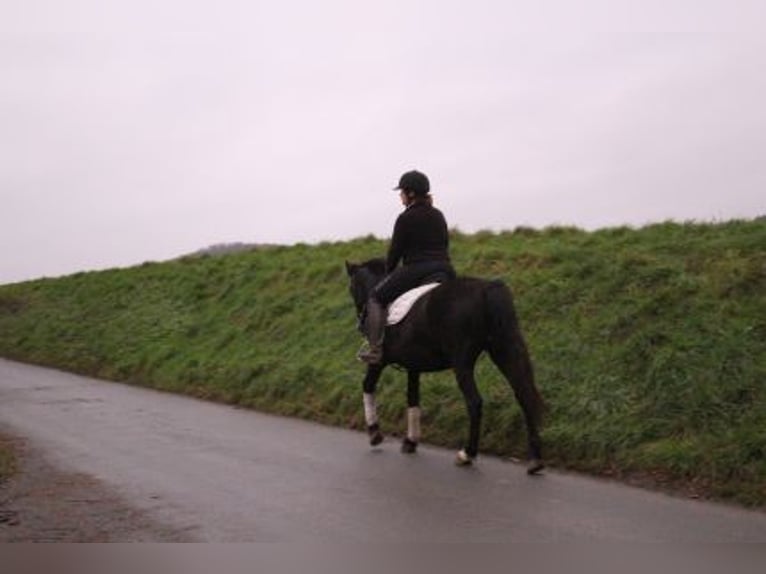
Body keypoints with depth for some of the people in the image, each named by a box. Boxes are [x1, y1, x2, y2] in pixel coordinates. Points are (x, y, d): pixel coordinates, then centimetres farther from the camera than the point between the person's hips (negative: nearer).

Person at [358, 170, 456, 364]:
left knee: (376, 297, 6)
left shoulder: (405, 218, -8)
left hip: (415, 271, -7)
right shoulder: (439, 216, 14)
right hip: (445, 271, 7)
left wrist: (388, 272, 13)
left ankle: (375, 349, -2)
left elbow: (395, 251, -3)